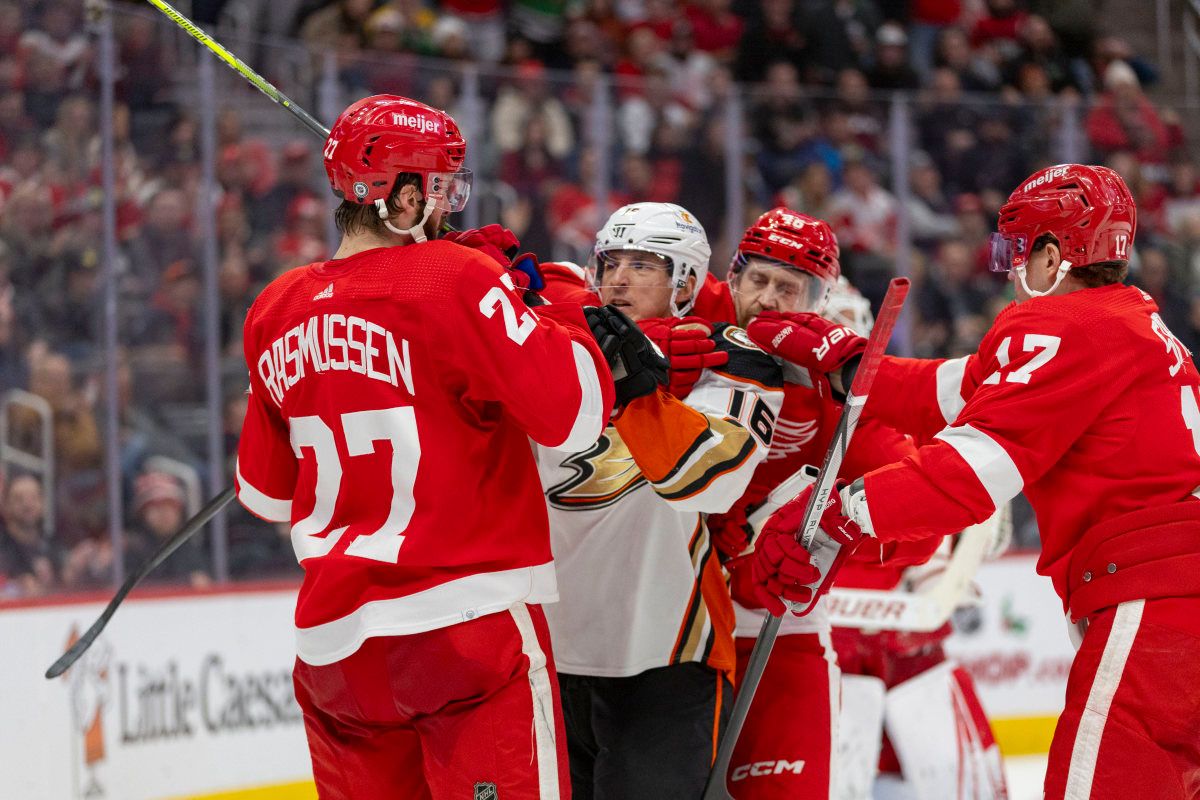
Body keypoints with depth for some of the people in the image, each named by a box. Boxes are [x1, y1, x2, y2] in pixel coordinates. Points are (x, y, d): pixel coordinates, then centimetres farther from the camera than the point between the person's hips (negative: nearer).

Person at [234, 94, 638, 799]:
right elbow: (573, 414, -17)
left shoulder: (276, 312, 9)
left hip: (333, 642, 7)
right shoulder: (462, 282, -11)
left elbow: (267, 495, 19)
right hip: (469, 627, -6)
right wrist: (561, 312, -1)